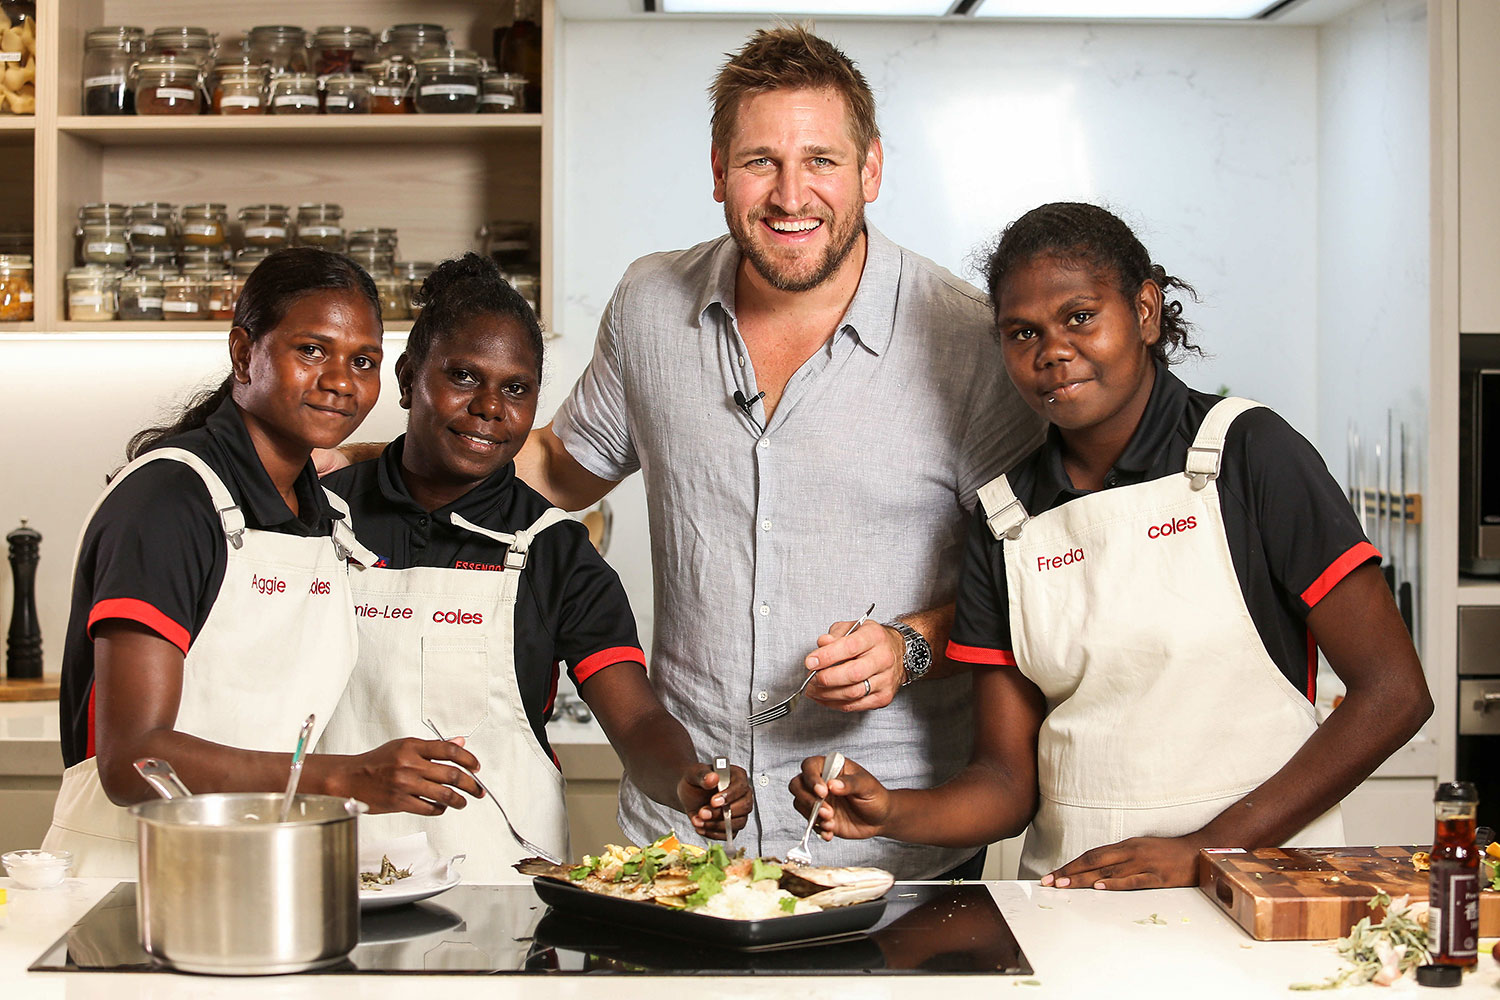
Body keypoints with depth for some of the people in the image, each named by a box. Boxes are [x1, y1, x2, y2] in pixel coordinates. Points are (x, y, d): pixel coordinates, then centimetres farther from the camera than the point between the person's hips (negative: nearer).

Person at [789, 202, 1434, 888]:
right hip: (1070, 896, 5)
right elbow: (1010, 781, 8)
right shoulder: (1005, 517, 9)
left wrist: (1209, 848, -11)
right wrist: (891, 814, -12)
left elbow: (1392, 693, -5)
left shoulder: (1247, 453, -2)